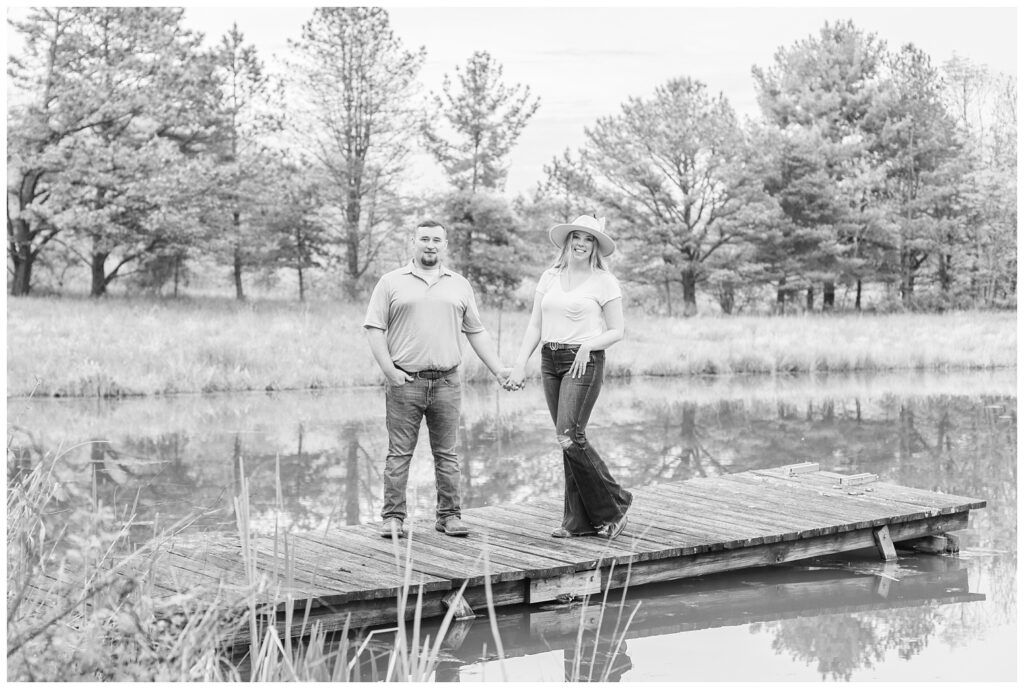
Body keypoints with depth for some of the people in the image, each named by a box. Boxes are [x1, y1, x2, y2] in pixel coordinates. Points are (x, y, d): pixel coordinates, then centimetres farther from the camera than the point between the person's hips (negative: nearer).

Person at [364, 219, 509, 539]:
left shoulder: (460, 285, 14)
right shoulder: (391, 282, 5)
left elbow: (476, 332, 16)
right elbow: (375, 329, 1)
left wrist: (499, 370, 9)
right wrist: (389, 370, -9)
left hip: (446, 381, 2)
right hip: (404, 381, -2)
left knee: (446, 453, 6)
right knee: (399, 453, -1)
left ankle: (449, 515, 12)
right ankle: (393, 518, 3)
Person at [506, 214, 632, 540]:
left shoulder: (604, 281, -2)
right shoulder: (549, 277, 12)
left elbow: (616, 331, -1)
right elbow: (535, 326, 11)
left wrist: (588, 345, -19)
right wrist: (520, 363, 1)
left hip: (584, 363, -5)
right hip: (550, 361, 5)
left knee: (569, 435, -16)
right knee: (570, 440, 6)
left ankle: (612, 506, -1)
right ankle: (580, 521, 11)